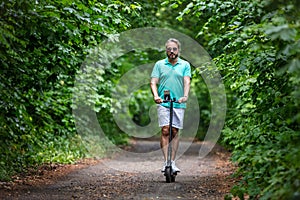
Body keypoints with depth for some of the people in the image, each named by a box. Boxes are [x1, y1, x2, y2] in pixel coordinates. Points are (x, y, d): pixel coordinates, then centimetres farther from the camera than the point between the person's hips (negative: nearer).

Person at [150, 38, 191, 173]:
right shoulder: (159, 64, 9)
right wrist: (156, 95, -16)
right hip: (163, 103, -1)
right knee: (165, 131, -11)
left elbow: (187, 82, -3)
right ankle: (166, 162, -11)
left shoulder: (185, 65, 9)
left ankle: (172, 162, 8)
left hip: (179, 103, 1)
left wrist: (185, 96, -20)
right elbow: (153, 82, 3)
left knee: (175, 132, 2)